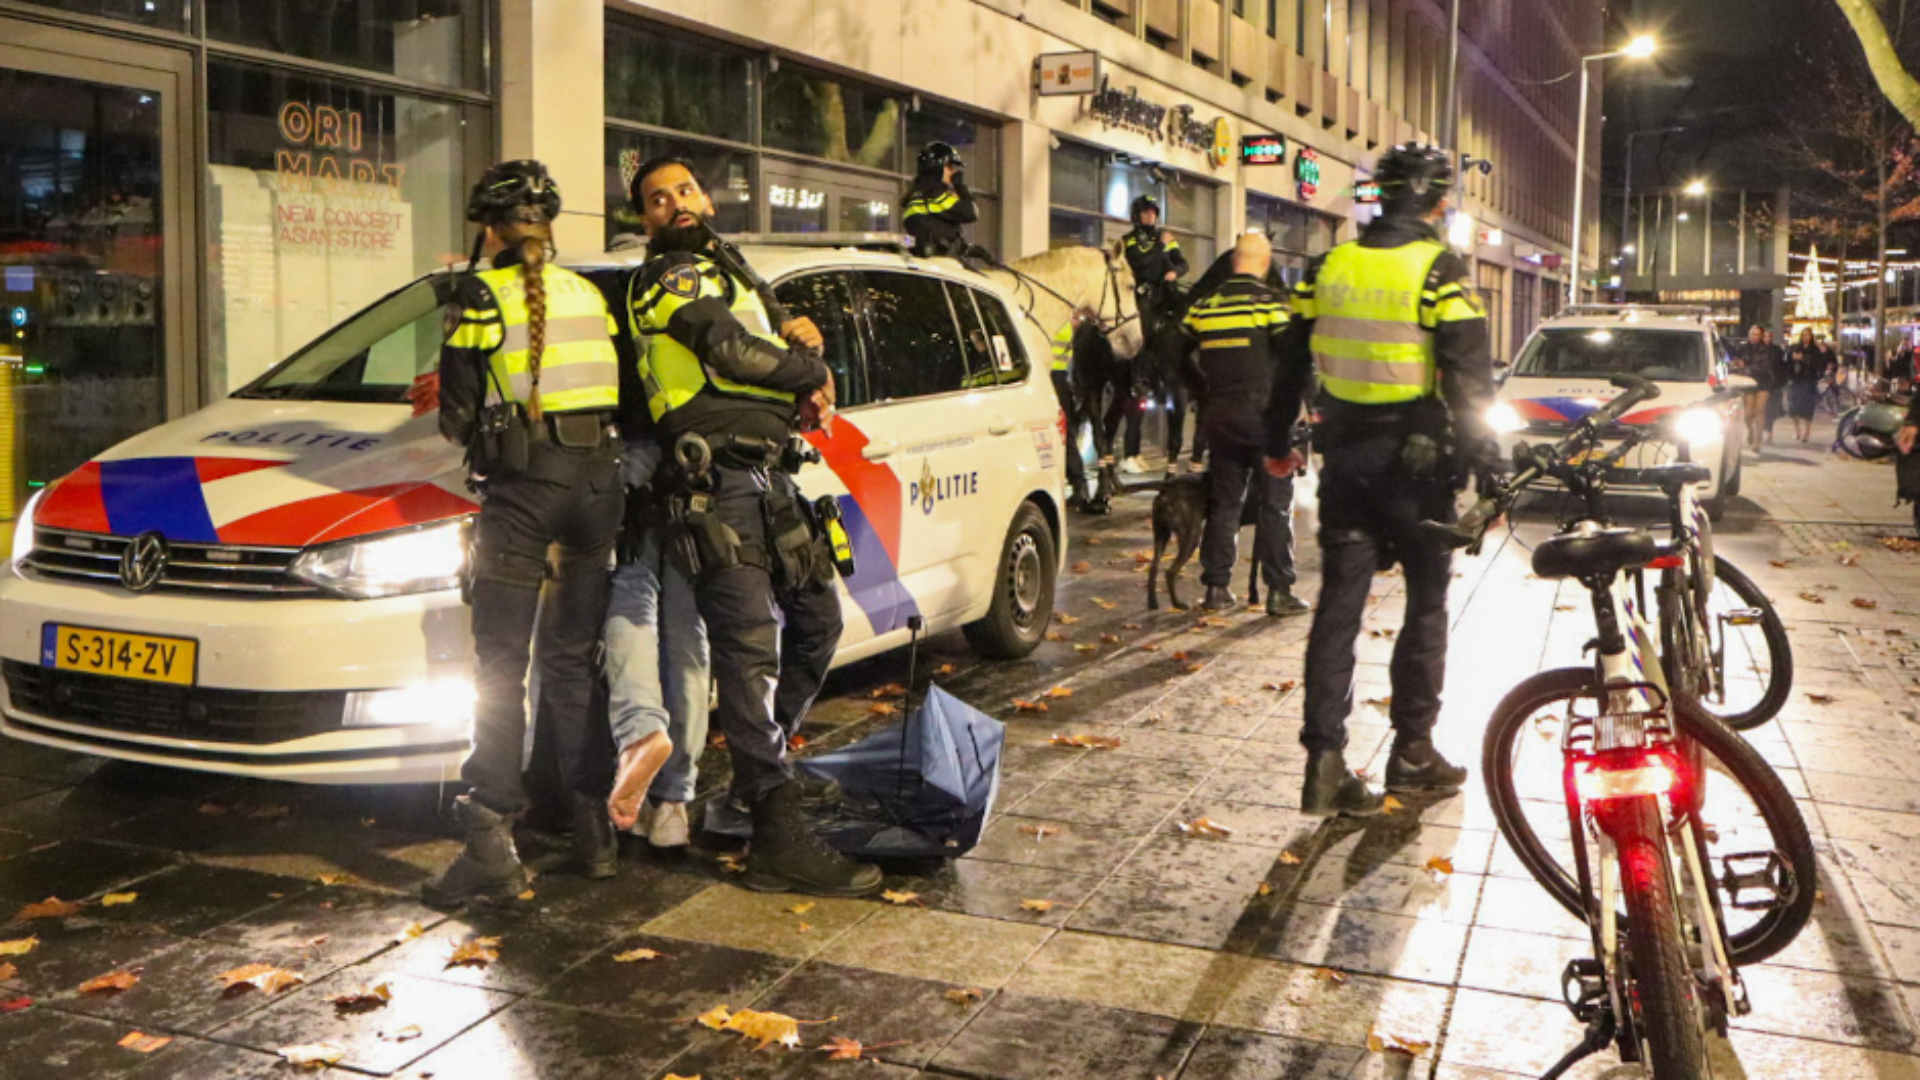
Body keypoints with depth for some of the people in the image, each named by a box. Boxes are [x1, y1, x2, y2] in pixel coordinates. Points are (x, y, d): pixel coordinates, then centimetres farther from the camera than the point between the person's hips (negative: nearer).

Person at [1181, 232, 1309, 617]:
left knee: (1223, 501, 11)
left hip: (1219, 413, 5)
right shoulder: (1268, 300, -8)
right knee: (1276, 502, 2)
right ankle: (1279, 591, 1)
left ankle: (1217, 587, 12)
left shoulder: (1204, 304, 7)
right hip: (1262, 409, -5)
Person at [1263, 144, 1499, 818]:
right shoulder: (1440, 270, -10)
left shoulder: (1328, 268, 5)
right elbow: (1470, 379, -14)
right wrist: (1486, 464, -9)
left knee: (1338, 606, 5)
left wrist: (1279, 444, 21)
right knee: (1427, 603, 11)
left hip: (1345, 460, 4)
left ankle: (1325, 761, 2)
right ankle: (1412, 751, 18)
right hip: (1417, 462, -4)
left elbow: (1291, 363, 10)